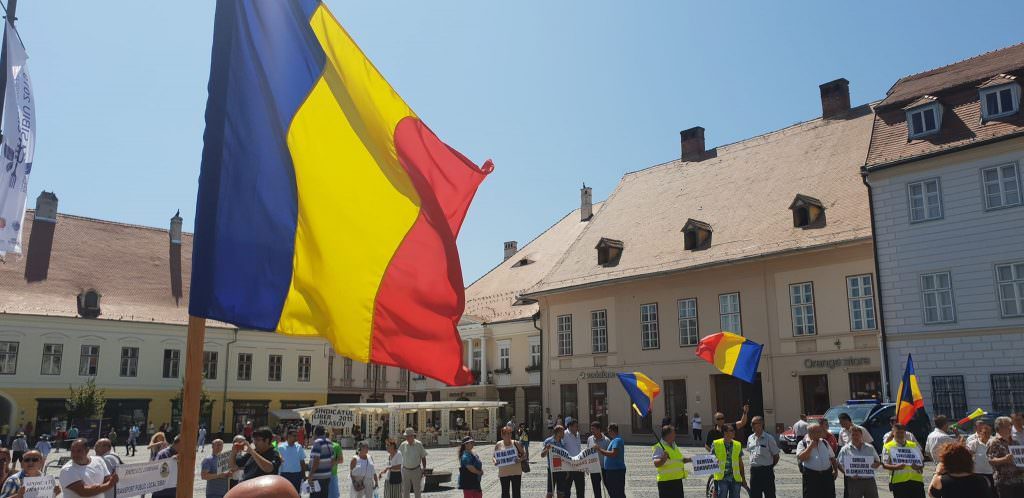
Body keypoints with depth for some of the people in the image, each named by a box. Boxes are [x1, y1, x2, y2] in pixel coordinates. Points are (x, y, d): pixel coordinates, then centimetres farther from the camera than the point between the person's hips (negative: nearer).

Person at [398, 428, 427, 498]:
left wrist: (424, 470, -4)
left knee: (417, 491, 5)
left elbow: (423, 457, -1)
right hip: (405, 470, 2)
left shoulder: (419, 444, -9)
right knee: (405, 491, 5)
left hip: (416, 470, -2)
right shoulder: (403, 445, -4)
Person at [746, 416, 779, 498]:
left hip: (766, 470, -5)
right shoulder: (750, 438, 7)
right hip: (754, 470, 5)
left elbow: (776, 456, -1)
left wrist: (770, 467, 2)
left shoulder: (769, 438, -8)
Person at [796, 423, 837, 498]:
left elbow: (832, 458, 18)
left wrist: (835, 470, 5)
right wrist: (810, 446, -17)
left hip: (827, 475, 4)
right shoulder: (802, 443, -3)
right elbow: (800, 458, -18)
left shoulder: (824, 442, 12)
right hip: (811, 476, -4)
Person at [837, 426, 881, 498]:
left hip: (869, 480, 3)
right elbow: (840, 465, 0)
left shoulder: (870, 448, 9)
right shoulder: (845, 449, 0)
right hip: (854, 481, -3)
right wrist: (849, 474, -16)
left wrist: (875, 465, -8)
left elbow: (878, 461, 16)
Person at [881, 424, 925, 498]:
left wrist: (918, 467, -7)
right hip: (898, 481, -3)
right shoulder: (888, 447, 3)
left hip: (916, 480, 3)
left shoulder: (914, 445, 15)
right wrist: (895, 467, -23)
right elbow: (885, 464, -3)